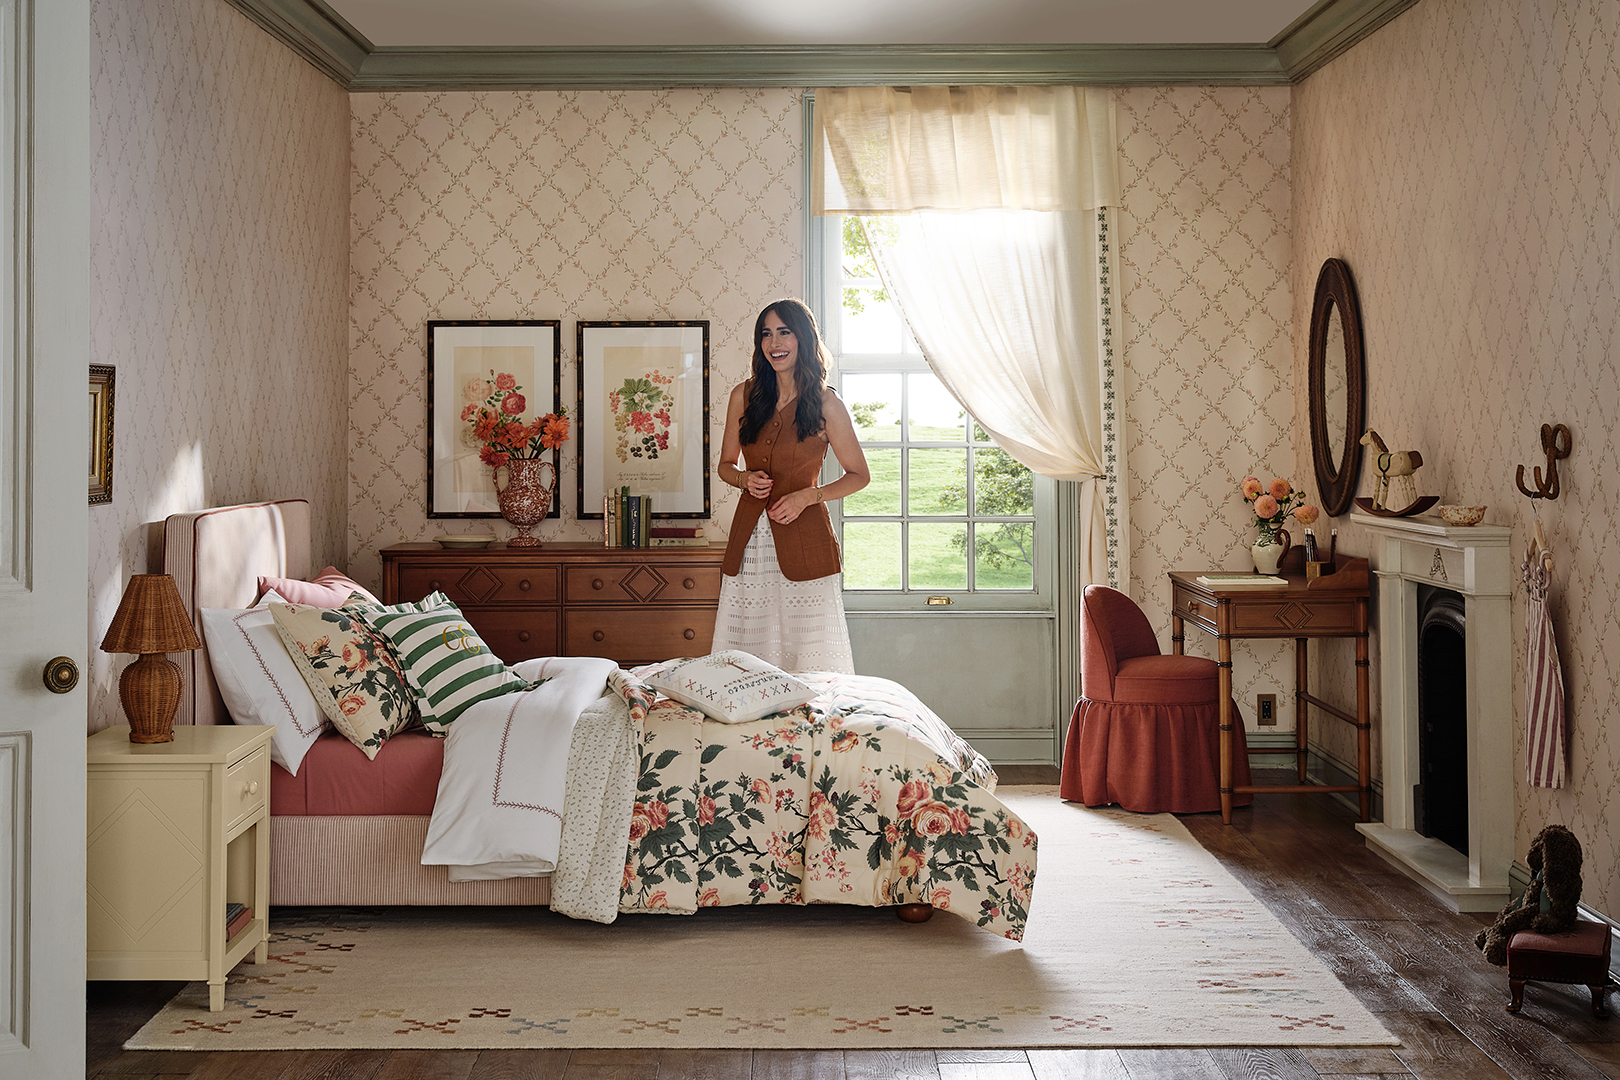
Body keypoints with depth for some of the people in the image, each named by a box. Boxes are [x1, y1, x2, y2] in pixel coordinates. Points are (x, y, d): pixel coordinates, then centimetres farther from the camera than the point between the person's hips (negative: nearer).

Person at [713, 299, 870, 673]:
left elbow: (859, 475, 5)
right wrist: (745, 478, -5)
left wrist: (807, 495, -9)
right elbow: (726, 465, 18)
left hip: (804, 540, -3)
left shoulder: (825, 404, -2)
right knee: (746, 658, 2)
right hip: (750, 539, 3)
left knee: (810, 660, -4)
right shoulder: (744, 396, 7)